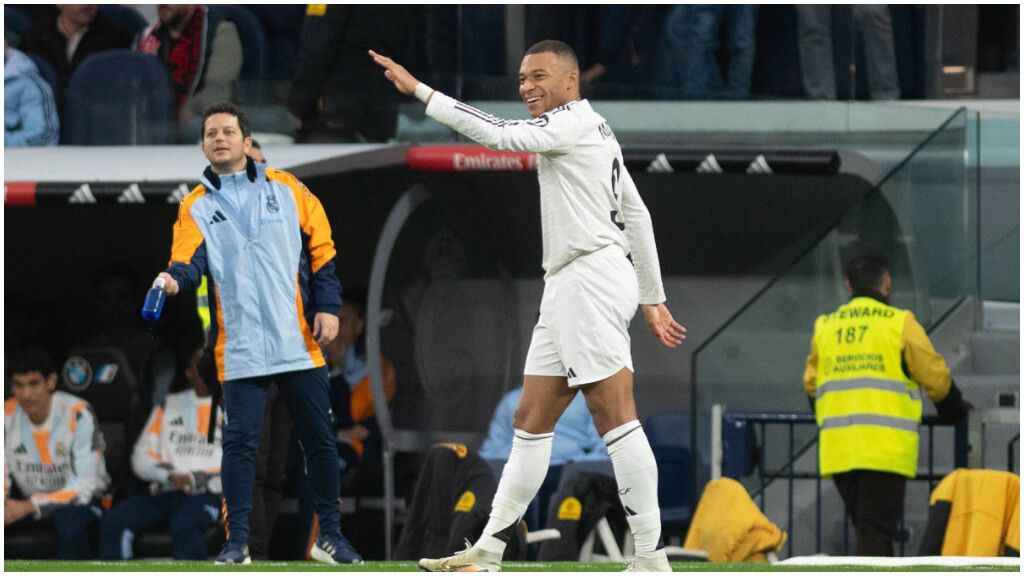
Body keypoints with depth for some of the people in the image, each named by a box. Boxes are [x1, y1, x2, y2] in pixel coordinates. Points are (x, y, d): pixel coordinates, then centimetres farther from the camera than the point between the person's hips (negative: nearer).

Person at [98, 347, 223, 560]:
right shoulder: (169, 405, 22)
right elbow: (141, 457, 15)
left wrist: (196, 479, -10)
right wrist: (169, 476, -4)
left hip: (208, 494, -4)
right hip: (165, 493, 4)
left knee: (183, 524, -38)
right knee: (113, 522, -22)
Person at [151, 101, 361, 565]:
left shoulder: (285, 189, 7)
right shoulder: (196, 207, 5)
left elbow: (322, 249, 8)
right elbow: (190, 260, -9)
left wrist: (327, 307, -1)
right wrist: (174, 278, -32)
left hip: (299, 342, 1)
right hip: (239, 348, -1)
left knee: (319, 440, 6)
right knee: (239, 442, -6)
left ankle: (329, 535, 18)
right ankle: (236, 541, 1)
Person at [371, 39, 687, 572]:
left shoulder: (574, 121, -7)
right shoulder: (592, 130, 22)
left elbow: (497, 134, -20)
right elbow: (636, 214, 24)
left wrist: (418, 90, -18)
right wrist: (653, 299, 25)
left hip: (590, 277, -10)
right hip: (568, 288, 10)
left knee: (616, 419, -12)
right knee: (531, 423, 9)